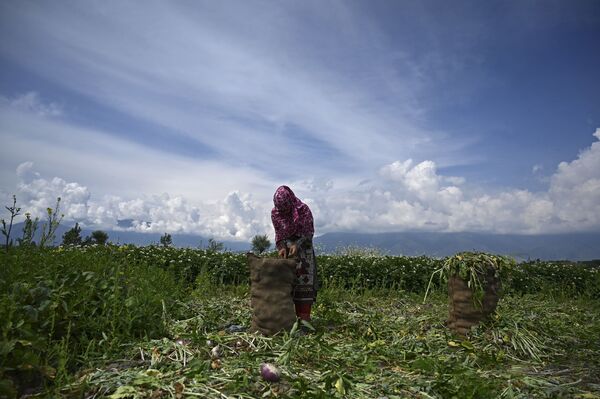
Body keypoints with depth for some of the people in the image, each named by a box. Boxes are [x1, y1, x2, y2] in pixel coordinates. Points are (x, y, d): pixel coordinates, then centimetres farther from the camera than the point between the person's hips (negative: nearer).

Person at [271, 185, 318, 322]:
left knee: (304, 280, -4)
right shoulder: (275, 213, -7)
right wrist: (282, 247, -17)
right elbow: (279, 234, 0)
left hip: (303, 250, -3)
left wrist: (297, 245, -26)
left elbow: (308, 232, -12)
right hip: (286, 250, 3)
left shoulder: (303, 209, -17)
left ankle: (304, 316, -1)